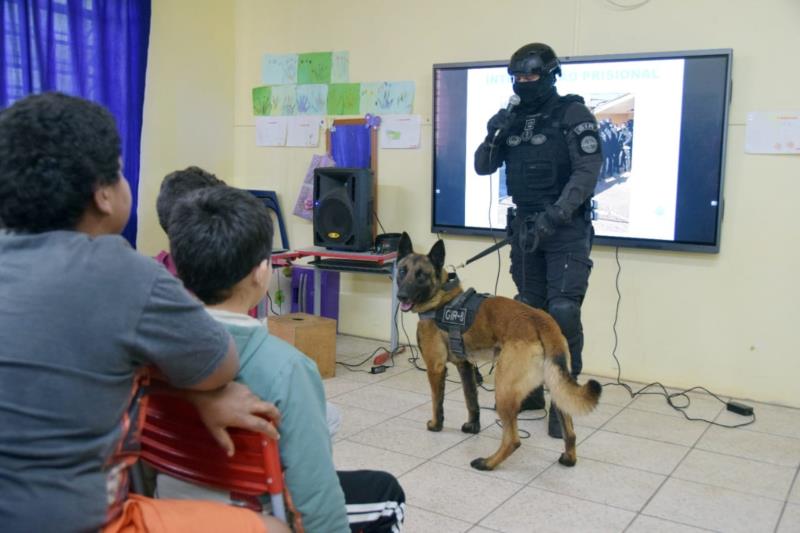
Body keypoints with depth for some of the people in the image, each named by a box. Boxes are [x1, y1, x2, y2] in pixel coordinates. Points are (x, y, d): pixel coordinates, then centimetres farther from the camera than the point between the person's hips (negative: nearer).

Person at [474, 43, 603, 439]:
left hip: (567, 228, -6)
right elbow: (484, 168, 12)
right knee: (530, 309, 10)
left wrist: (554, 216, -26)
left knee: (563, 311, -13)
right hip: (525, 225, 6)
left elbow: (587, 172, -16)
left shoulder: (573, 114, -7)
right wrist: (492, 137, -7)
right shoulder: (513, 118, 10)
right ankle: (531, 389, 22)